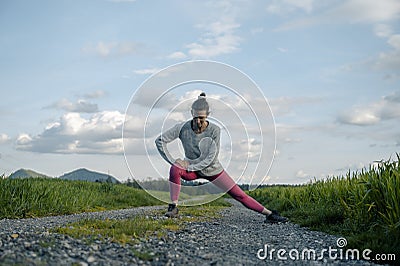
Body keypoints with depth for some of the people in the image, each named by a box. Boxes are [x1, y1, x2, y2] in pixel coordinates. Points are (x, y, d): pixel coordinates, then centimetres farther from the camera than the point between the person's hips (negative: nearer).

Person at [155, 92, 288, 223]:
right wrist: (172, 161, -22)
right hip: (192, 169, 1)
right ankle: (173, 207, -19)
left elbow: (211, 157, -22)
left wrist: (189, 165, -27)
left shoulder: (214, 130, -22)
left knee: (239, 195, -2)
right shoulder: (182, 128, -19)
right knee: (175, 169, -32)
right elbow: (159, 140, -15)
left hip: (213, 170, 0)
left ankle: (269, 214, 9)